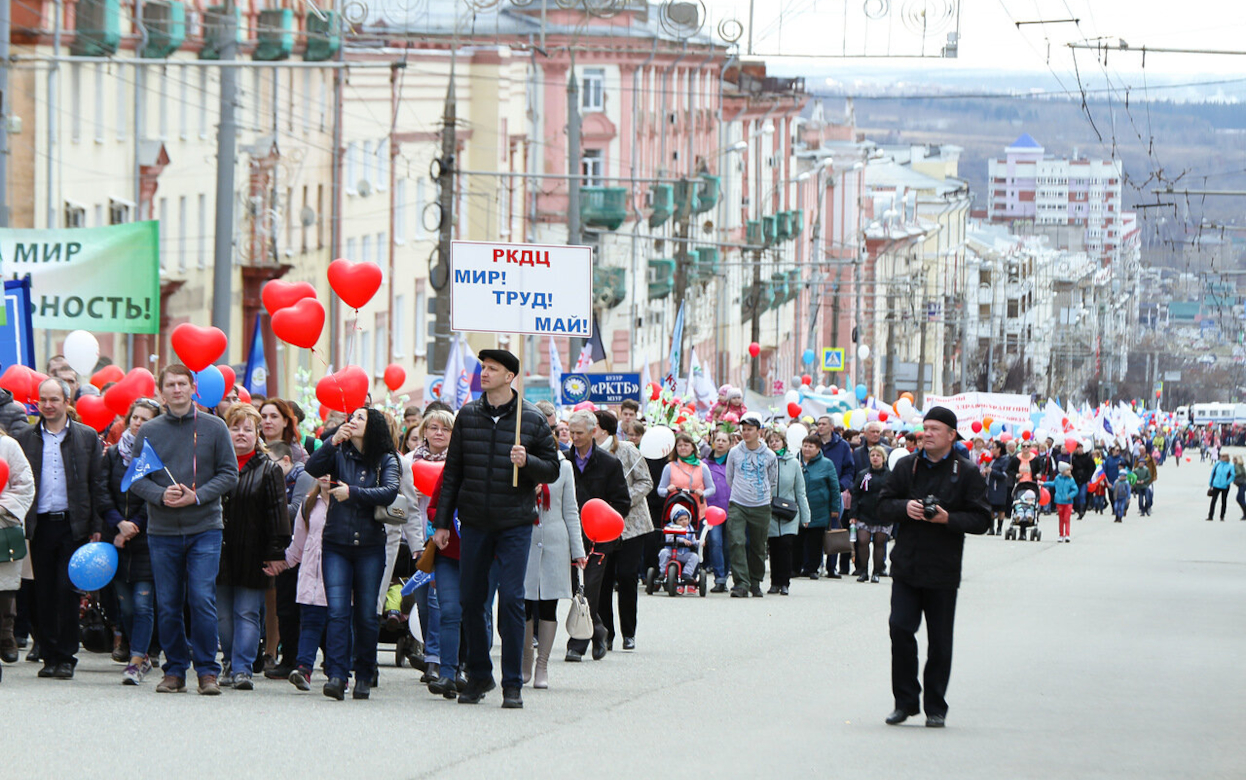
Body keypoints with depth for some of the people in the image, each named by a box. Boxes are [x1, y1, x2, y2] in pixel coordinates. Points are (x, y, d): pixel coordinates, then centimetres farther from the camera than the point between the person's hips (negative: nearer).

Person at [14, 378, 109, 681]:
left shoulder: (87, 437, 6)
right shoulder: (25, 439, 9)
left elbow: (97, 483, 5)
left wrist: (97, 526, -1)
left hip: (73, 525, -2)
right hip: (40, 525, 2)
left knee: (68, 591, -6)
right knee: (44, 595, 3)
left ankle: (66, 658, 0)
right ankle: (50, 657, 9)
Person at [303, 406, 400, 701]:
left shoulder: (385, 460, 4)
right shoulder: (339, 454, 8)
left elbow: (390, 492, -12)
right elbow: (312, 468, -9)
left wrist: (352, 492, -18)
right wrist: (333, 441, -19)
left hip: (370, 546, 0)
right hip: (336, 545, 0)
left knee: (366, 615, 4)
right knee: (337, 612, -10)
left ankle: (364, 676, 13)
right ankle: (336, 675, -17)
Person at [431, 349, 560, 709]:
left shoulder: (532, 419, 0)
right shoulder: (467, 416, 7)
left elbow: (552, 469, 5)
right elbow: (452, 471, 11)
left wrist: (527, 462, -16)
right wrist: (442, 522, 8)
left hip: (515, 523, -3)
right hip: (474, 523, 3)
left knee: (511, 599, -8)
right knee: (471, 600, 6)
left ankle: (512, 683, -2)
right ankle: (478, 675, 20)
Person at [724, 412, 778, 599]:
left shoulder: (769, 456, 2)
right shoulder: (734, 453, 3)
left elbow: (773, 483, 14)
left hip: (761, 507, 1)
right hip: (737, 506, -1)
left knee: (758, 547, 8)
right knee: (737, 543, -17)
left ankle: (755, 582, 24)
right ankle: (741, 584, -19)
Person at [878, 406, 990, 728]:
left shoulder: (966, 473, 0)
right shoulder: (906, 466, 9)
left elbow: (981, 519, -2)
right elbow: (883, 506, 10)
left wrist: (948, 518, -18)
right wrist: (905, 508, -11)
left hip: (943, 570, -2)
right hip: (906, 566, 2)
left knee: (939, 640, 4)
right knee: (900, 629, -7)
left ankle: (936, 707, 13)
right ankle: (905, 701, 5)